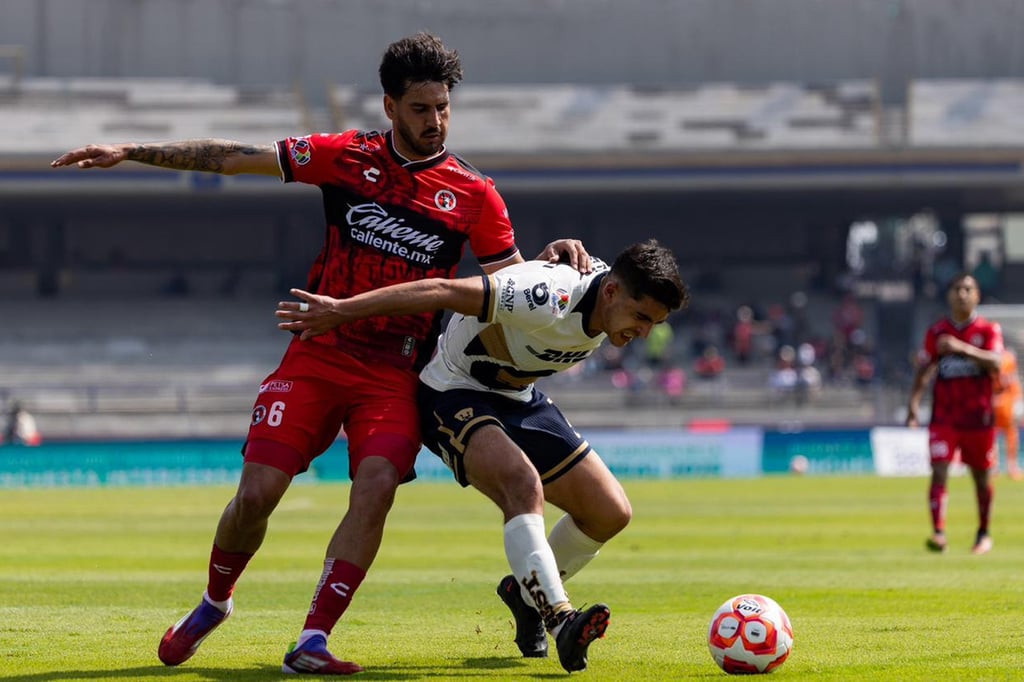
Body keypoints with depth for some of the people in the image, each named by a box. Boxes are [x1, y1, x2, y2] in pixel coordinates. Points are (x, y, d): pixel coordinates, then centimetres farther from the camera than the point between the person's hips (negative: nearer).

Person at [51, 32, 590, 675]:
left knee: (377, 486, -24)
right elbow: (235, 158, 5)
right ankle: (215, 601, 22)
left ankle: (313, 641, -19)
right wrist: (129, 152, 3)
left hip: (395, 374, 0)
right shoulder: (348, 156, 2)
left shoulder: (474, 193, 2)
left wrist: (555, 255, -13)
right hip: (318, 355, 0)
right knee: (257, 492, -8)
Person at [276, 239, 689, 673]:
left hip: (518, 400, 8)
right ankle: (561, 620, -40)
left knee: (611, 512, 1)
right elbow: (443, 292, -33)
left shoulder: (606, 310, -8)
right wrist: (341, 310, -32)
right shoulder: (551, 299, -33)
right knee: (523, 484, -36)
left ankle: (526, 591, 24)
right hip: (454, 394, -8)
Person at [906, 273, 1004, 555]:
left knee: (982, 477, 10)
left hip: (979, 417, -1)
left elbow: (995, 363, -19)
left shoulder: (988, 330, -2)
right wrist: (914, 402, -3)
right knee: (939, 471, -15)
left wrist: (961, 348, -31)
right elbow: (924, 368, 10)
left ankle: (983, 533, 29)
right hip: (944, 417, 1)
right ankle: (938, 534, -23)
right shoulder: (936, 332, 5)